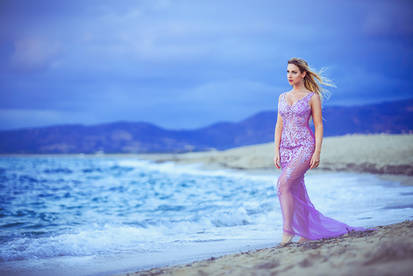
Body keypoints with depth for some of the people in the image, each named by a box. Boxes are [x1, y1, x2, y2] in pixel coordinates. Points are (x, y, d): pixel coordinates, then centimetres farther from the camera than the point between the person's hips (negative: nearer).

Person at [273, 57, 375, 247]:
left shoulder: (312, 97, -2)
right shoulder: (282, 97, 13)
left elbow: (318, 126, -4)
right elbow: (279, 125, 13)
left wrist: (317, 152, -12)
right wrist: (276, 150, 5)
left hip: (304, 147, -6)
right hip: (286, 148, 6)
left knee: (283, 183, -24)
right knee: (297, 193, 7)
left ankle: (288, 230, -18)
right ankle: (308, 232, 20)